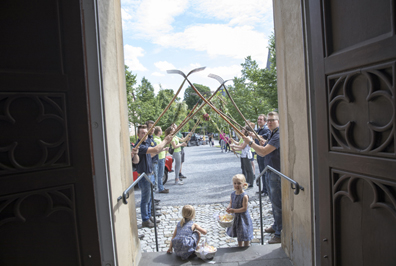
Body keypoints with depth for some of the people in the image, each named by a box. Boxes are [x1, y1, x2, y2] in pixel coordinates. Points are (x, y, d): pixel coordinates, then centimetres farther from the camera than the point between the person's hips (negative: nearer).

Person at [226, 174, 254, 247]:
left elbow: (244, 208, -25)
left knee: (245, 234, 10)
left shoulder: (244, 196, -25)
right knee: (238, 233, 24)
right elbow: (231, 202, 8)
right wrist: (229, 207, -14)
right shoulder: (233, 194, -4)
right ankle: (240, 247, 44)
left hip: (243, 217, -7)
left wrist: (234, 210, -28)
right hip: (235, 217, 7)